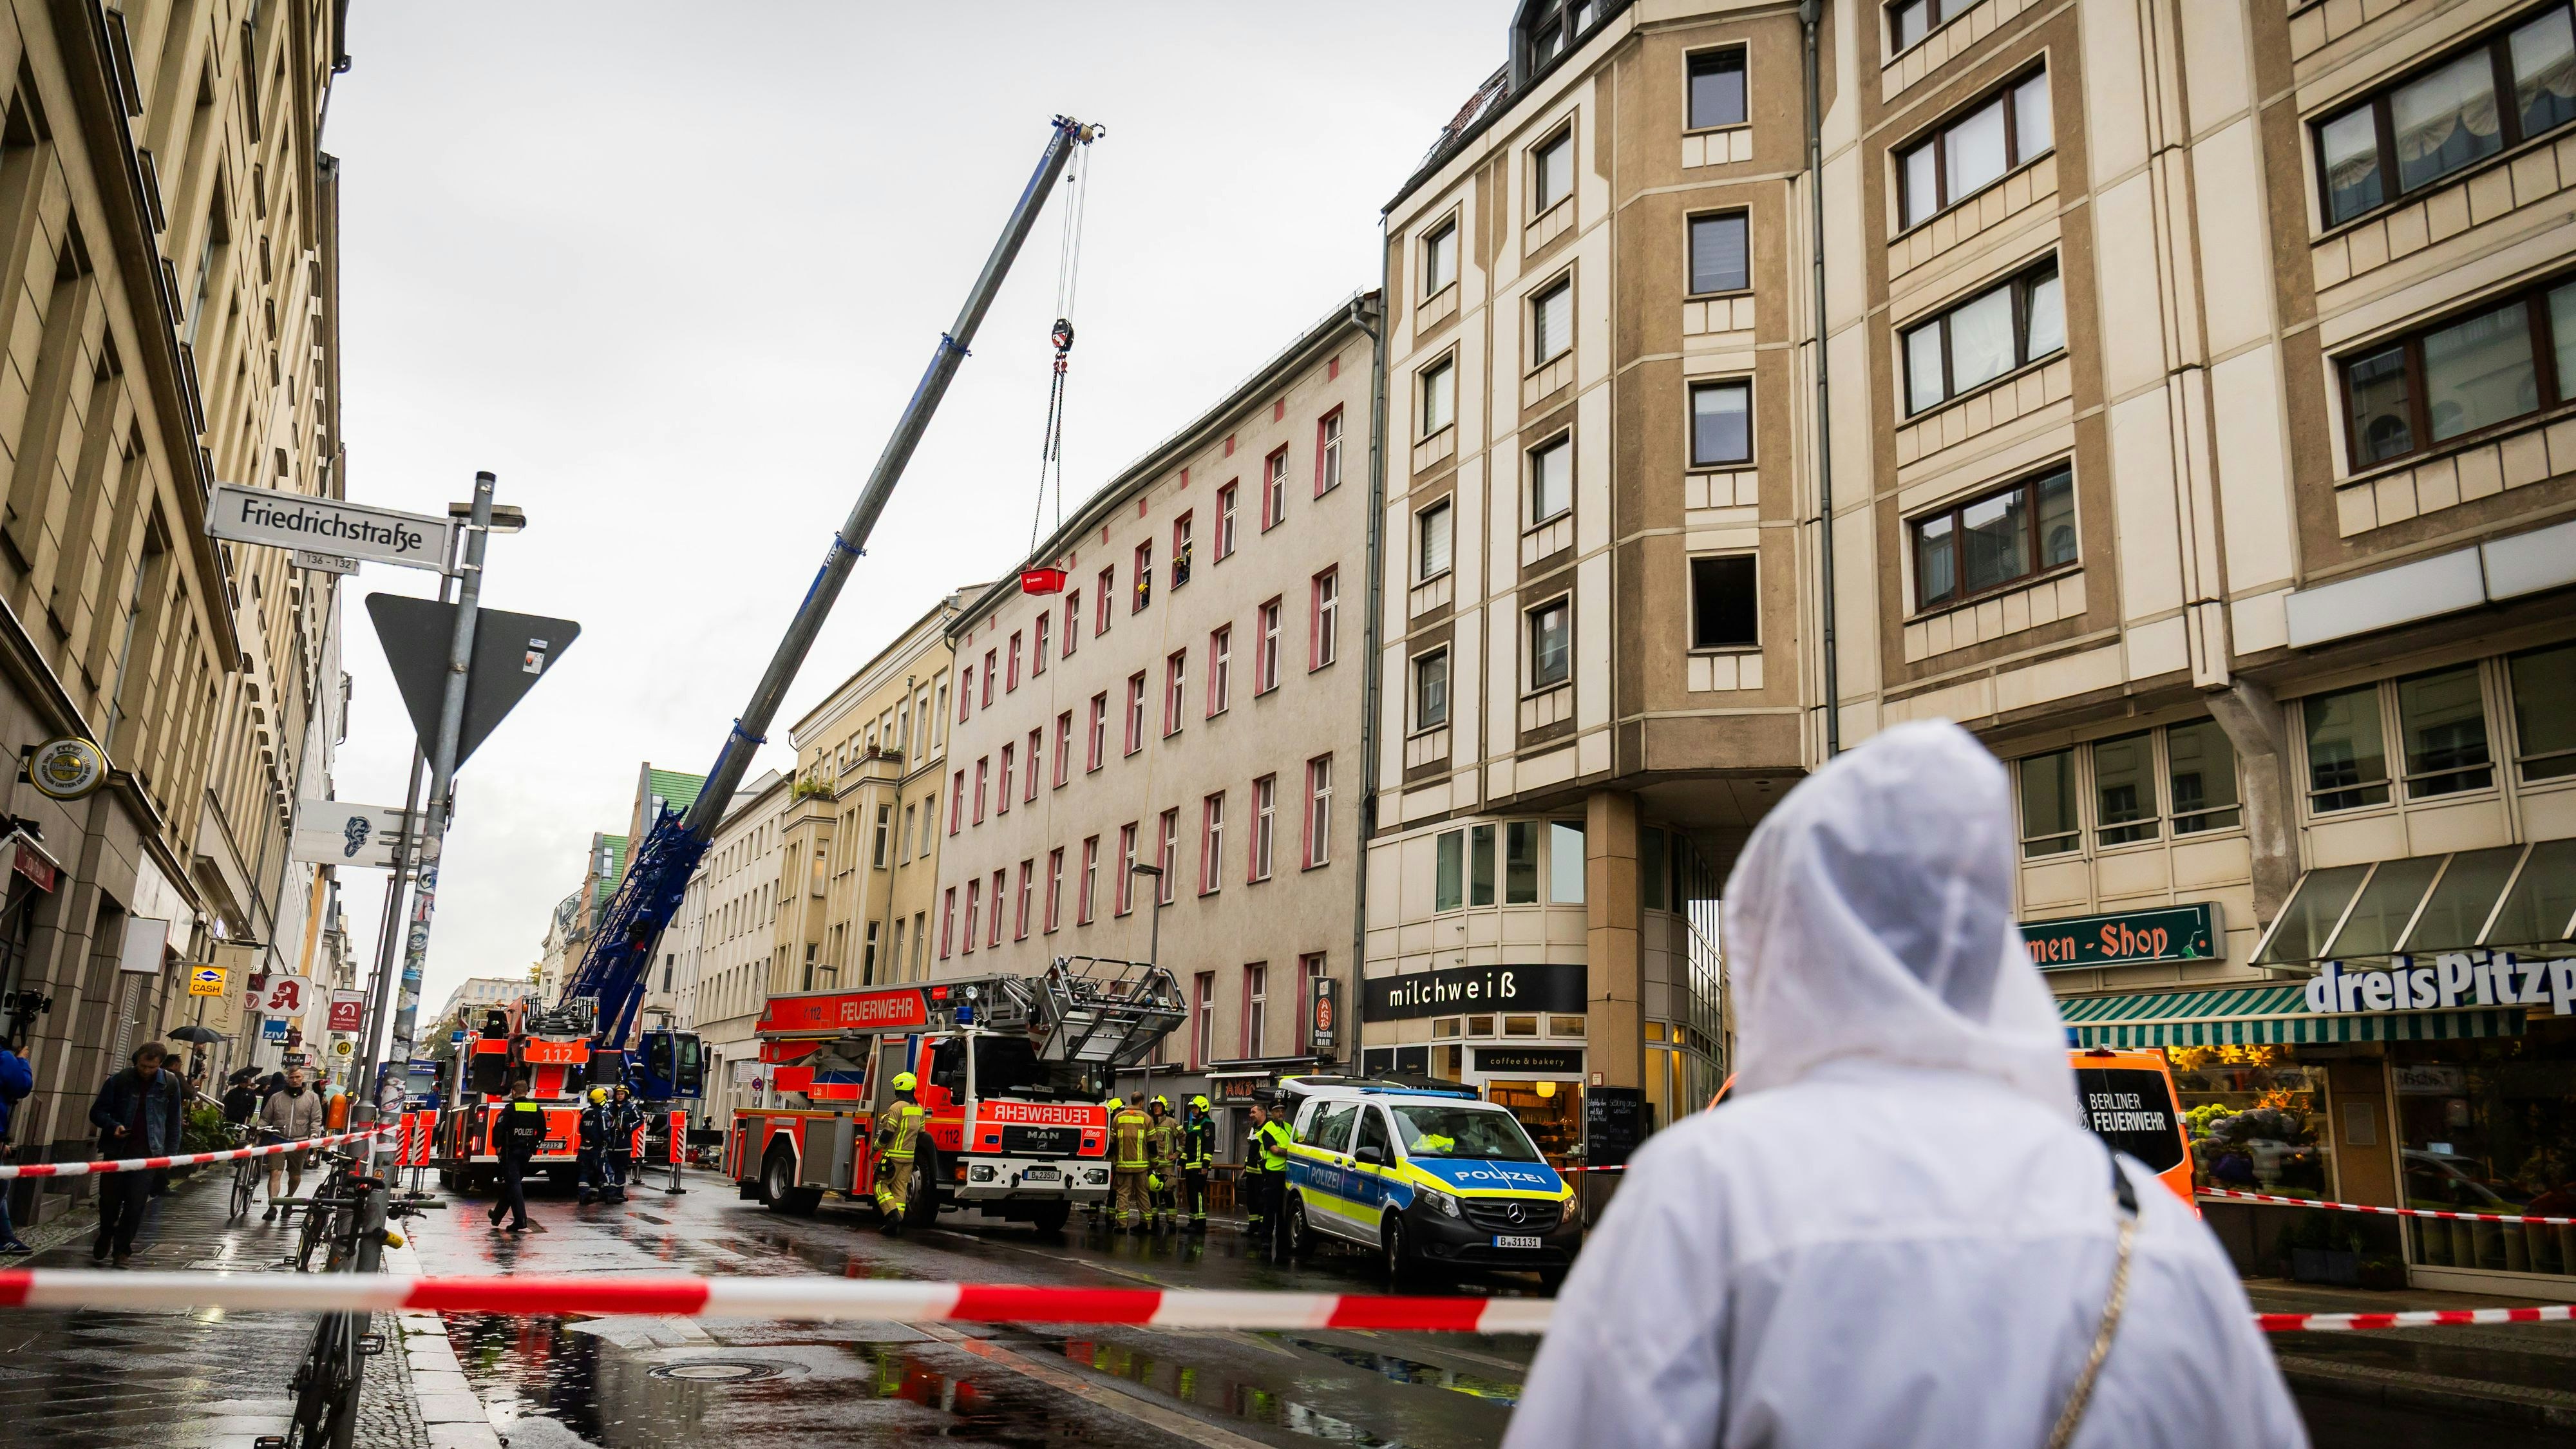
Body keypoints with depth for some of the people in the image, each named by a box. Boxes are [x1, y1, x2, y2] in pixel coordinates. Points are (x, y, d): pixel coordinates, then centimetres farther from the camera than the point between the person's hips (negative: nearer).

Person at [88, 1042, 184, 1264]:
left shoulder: (170, 1083, 1)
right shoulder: (119, 1080, -2)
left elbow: (174, 1120, 8)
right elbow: (97, 1112, 6)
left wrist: (170, 1152, 5)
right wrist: (113, 1126, -14)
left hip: (148, 1153, -1)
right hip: (117, 1150, 1)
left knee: (136, 1204, -6)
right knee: (109, 1200, 7)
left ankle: (122, 1249, 7)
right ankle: (104, 1241, 32)